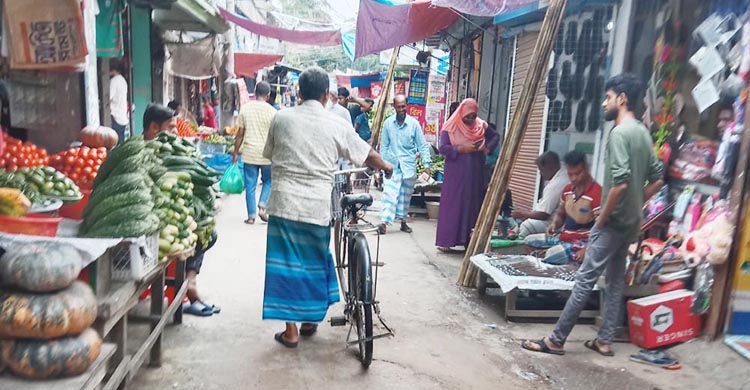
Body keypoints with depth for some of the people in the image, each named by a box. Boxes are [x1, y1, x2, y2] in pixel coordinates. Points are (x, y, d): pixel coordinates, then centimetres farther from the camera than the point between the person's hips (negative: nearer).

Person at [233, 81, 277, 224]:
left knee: (250, 186, 9)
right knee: (268, 181, 20)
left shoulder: (245, 108, -1)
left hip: (249, 153, 2)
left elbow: (240, 133, 1)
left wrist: (236, 152, 10)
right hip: (266, 153, -1)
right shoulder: (272, 111, -7)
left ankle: (251, 215, 13)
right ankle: (262, 207, 4)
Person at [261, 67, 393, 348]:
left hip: (284, 203, 0)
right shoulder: (337, 125, -1)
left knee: (286, 262, 6)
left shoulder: (281, 118, 2)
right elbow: (366, 154, 11)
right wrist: (386, 167, 31)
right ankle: (309, 320, 31)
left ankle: (290, 330, 11)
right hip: (317, 206, 0)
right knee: (315, 262, 17)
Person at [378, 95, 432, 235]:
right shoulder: (388, 123, -1)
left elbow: (423, 145, -1)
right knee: (389, 193, -10)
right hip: (392, 165, 0)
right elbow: (384, 145, 5)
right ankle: (384, 222, -13)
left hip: (409, 165, 0)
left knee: (405, 195, 10)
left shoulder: (414, 123, -4)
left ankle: (403, 221, 24)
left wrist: (426, 164, -8)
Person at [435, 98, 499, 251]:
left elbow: (495, 137, 21)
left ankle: (468, 240, 12)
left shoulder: (481, 126, 7)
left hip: (475, 174, 4)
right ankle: (445, 241, 2)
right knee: (451, 204, -3)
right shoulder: (450, 127, -4)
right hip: (455, 174, -4)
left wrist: (487, 148, 1)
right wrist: (462, 148, -20)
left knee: (473, 204, 5)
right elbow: (442, 148, -12)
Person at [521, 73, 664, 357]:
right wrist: (635, 205, 15)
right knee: (616, 280, 13)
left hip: (613, 222, -10)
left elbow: (620, 183, -26)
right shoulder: (643, 132, 12)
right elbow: (657, 178, 15)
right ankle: (604, 341, 22)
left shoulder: (619, 133, -17)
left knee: (585, 279, -6)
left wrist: (602, 217, -15)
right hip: (630, 222, 10)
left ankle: (556, 340, 1)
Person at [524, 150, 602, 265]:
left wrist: (587, 249, -29)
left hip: (582, 242, -8)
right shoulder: (567, 190, 7)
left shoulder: (597, 193, -19)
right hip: (563, 237, 8)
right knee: (529, 240, -1)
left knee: (552, 255, -31)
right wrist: (554, 224, -2)